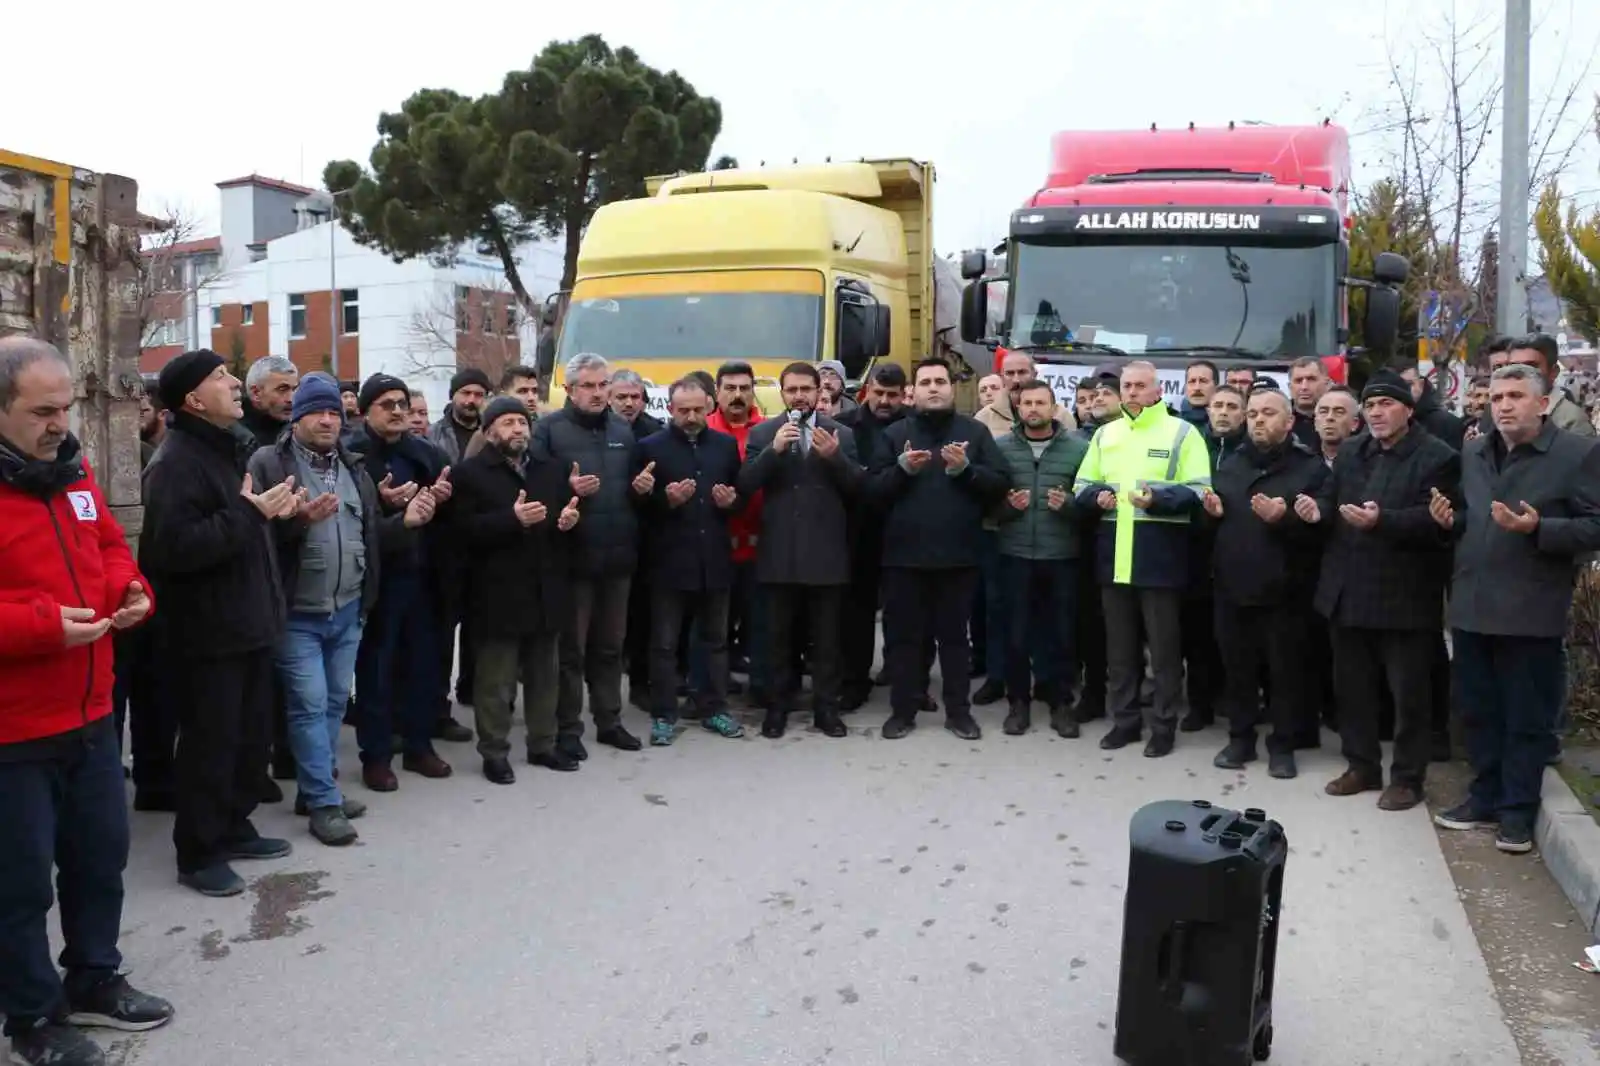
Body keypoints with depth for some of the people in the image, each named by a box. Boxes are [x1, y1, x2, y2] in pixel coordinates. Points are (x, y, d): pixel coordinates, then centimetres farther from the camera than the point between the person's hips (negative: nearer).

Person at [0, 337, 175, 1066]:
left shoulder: (71, 472, 7)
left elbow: (108, 548, 16)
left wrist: (130, 591, -4)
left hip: (88, 714, 8)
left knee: (101, 854, 20)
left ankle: (93, 980, 38)